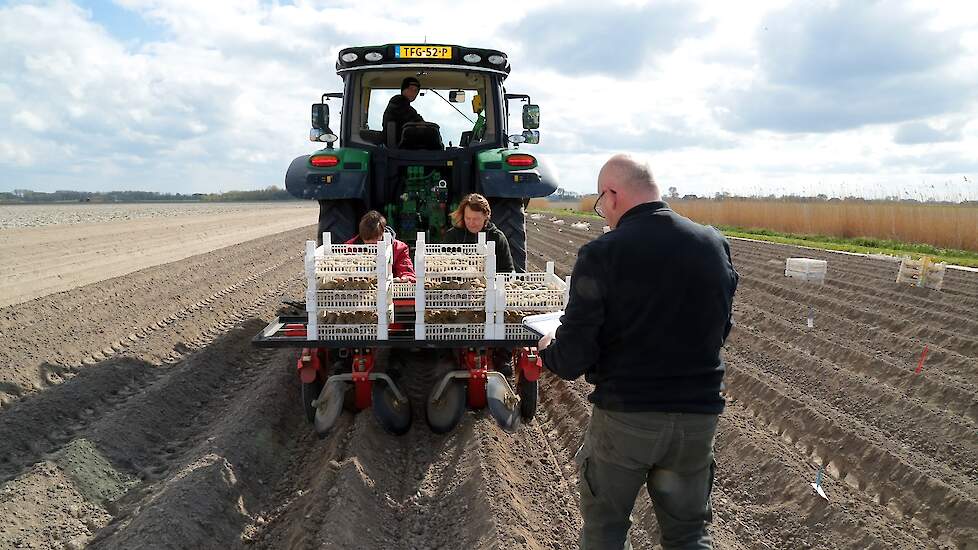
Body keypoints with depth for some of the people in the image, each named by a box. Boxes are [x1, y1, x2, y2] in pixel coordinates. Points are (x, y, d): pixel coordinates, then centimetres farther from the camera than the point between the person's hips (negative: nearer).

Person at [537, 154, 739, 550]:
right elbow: (720, 331, 10)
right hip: (699, 415, 4)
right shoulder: (715, 246, -3)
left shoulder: (601, 254, -17)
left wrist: (548, 350, 6)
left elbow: (572, 359, -16)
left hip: (625, 416, -4)